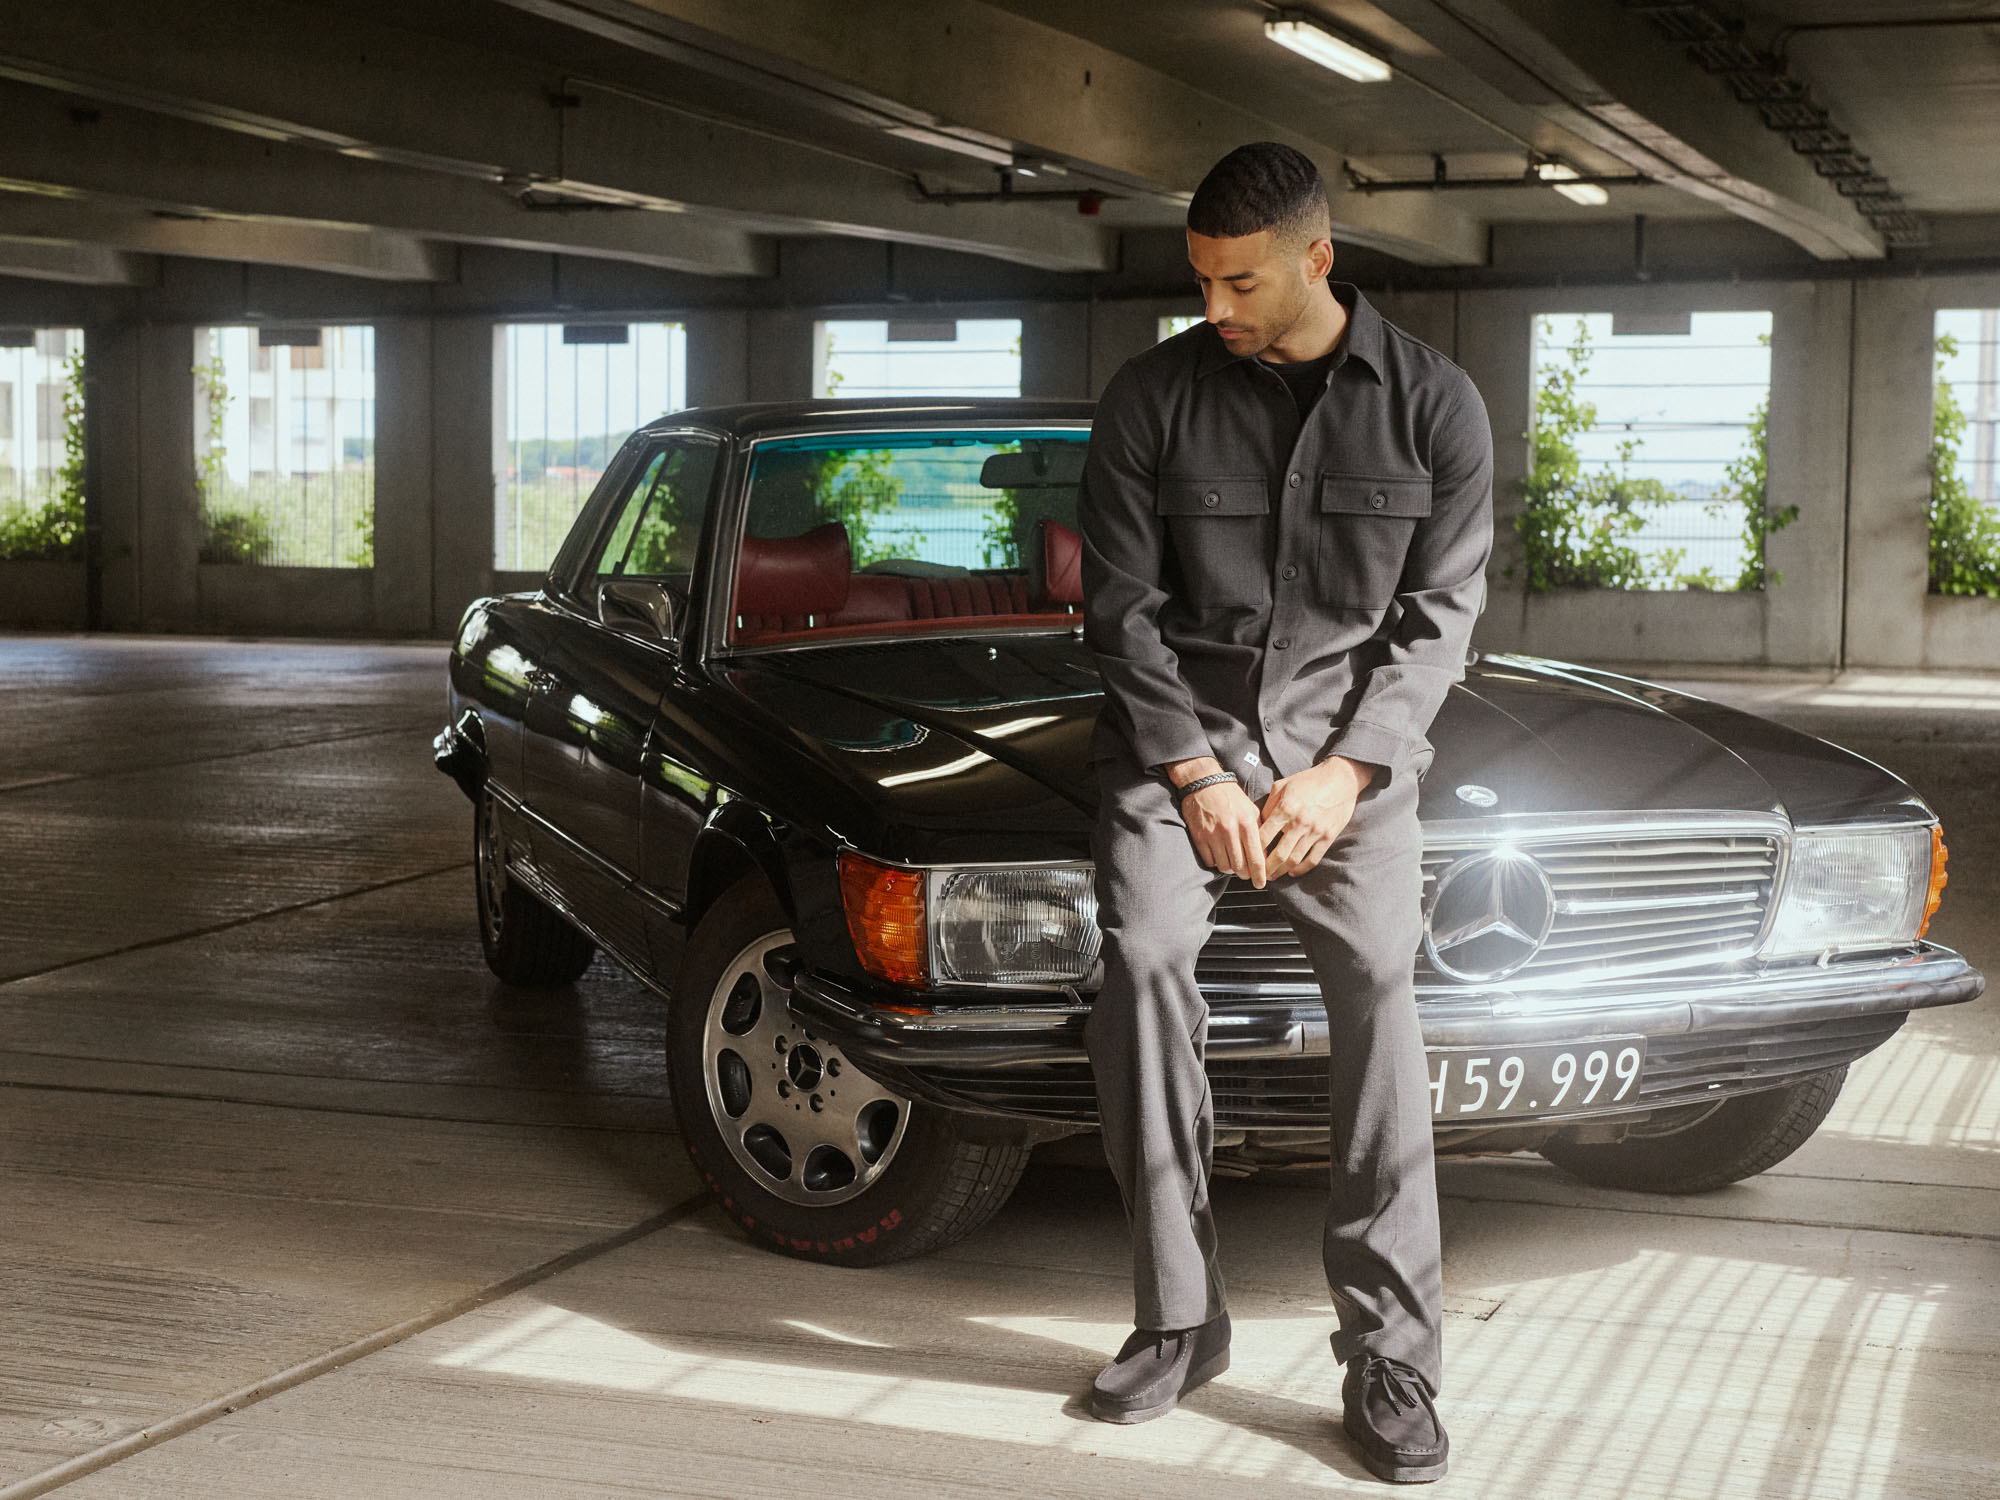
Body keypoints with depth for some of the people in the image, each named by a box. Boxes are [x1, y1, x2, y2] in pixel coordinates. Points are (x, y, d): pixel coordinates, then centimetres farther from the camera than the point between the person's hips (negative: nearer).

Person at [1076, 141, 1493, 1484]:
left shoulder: (1433, 404, 1)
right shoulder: (1154, 397, 1)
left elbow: (1439, 613, 1)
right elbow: (1125, 604, 1)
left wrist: (1344, 774, -10)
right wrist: (1194, 777, -9)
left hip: (1352, 731, 0)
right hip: (1180, 722, 1)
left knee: (1378, 983, -17)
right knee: (1143, 953, -21)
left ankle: (1391, 1359, -11)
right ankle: (1180, 1320, -11)